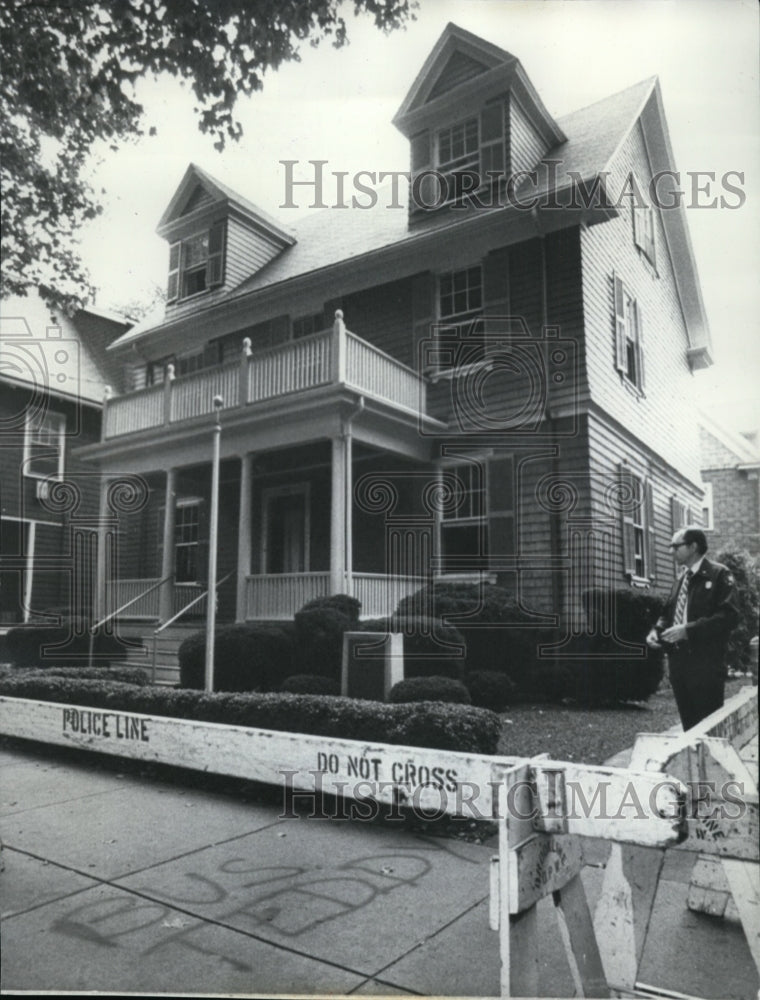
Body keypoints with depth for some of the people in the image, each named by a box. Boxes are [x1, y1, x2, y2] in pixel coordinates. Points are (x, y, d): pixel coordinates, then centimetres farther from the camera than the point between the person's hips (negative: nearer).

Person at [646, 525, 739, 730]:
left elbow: (729, 616, -17)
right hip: (678, 660, 7)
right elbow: (668, 612, 23)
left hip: (705, 664, -7)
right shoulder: (681, 579, 16)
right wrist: (656, 630, 2)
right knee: (689, 725, 14)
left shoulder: (719, 574, -7)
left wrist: (689, 629, -21)